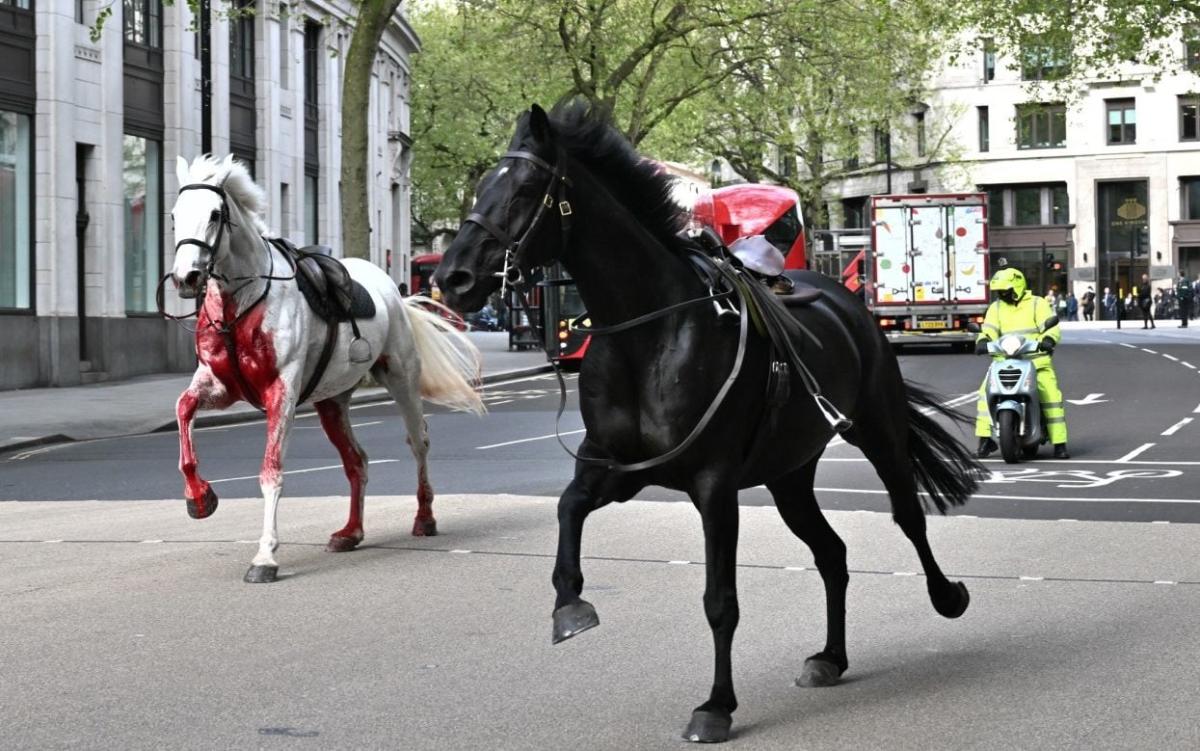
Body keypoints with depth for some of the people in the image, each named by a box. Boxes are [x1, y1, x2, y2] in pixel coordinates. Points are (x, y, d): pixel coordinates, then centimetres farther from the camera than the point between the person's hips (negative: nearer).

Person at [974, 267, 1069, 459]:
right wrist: (983, 341, -20)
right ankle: (985, 438, -11)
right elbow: (989, 330, 3)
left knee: (1052, 396, -19)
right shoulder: (996, 308, 13)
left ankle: (1059, 443, -14)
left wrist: (1048, 341, -30)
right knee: (986, 391, -17)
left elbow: (1052, 327, -8)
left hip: (1036, 360, -3)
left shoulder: (1037, 304, 2)